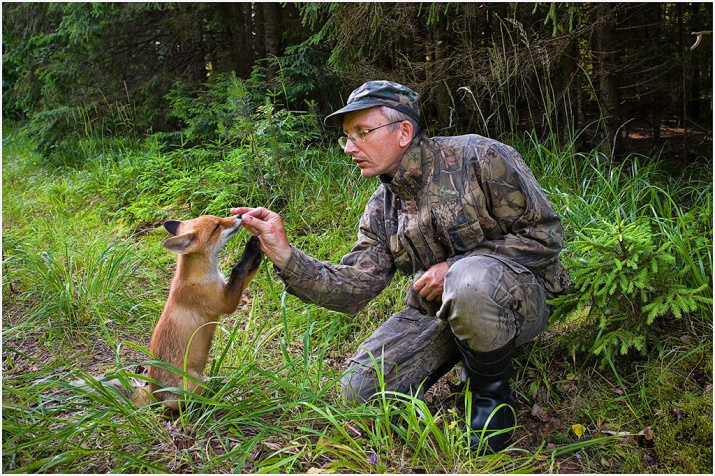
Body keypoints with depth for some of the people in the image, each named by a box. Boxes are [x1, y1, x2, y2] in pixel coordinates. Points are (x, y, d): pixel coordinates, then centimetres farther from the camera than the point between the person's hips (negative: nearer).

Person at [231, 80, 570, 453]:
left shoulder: (480, 158, -13)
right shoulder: (381, 210, 4)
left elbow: (544, 233, -13)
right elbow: (352, 288, -4)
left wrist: (454, 268, -20)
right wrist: (284, 255, -19)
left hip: (517, 297, -5)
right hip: (437, 310, 6)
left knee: (470, 280, -40)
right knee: (360, 389, -9)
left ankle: (492, 394, -11)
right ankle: (463, 347, 13)